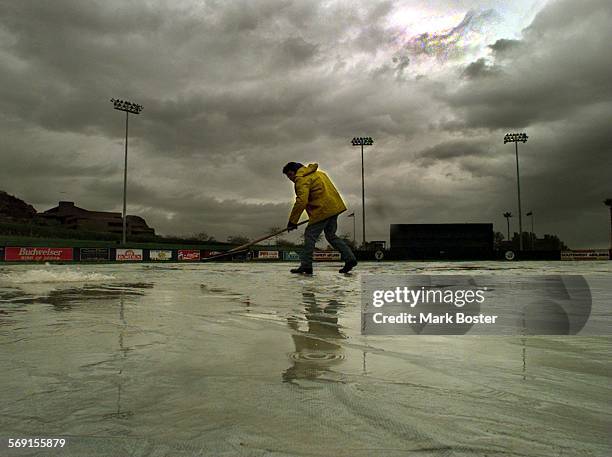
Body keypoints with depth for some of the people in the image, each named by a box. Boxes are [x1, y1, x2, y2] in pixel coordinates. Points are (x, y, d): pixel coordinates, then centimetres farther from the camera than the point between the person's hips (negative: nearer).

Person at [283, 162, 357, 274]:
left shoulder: (301, 179, -8)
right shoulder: (318, 173, 23)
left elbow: (301, 201, -19)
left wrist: (292, 221, -16)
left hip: (322, 210, -10)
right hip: (334, 207, 10)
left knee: (310, 235, -2)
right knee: (331, 236, 17)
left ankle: (306, 265, 1)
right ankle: (350, 258, 13)